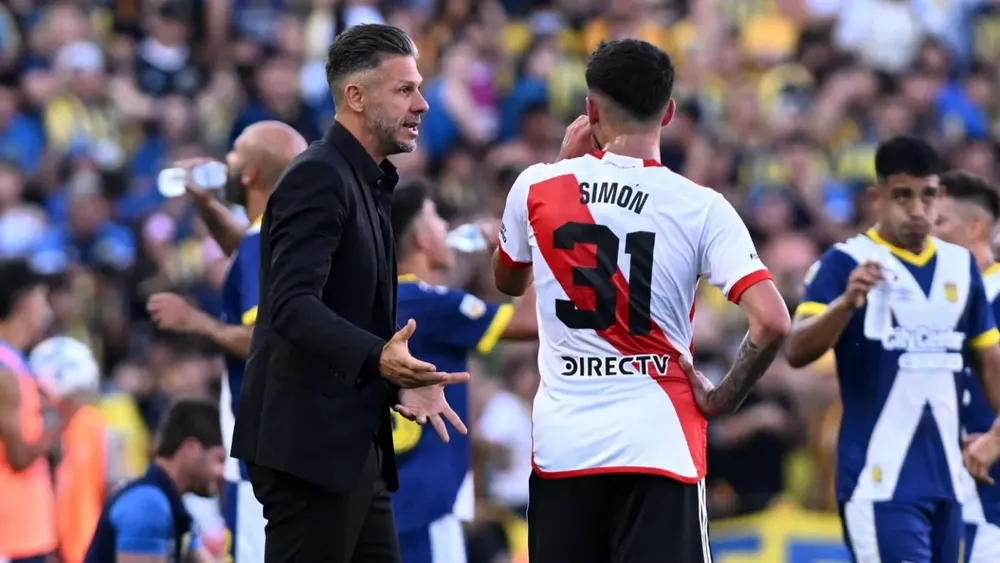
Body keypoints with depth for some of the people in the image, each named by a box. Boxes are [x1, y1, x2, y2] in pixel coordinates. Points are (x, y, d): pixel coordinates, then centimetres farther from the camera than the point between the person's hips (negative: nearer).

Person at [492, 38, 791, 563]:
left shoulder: (537, 187, -1)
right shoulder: (700, 207, -7)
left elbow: (508, 281, 21)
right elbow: (772, 323, -17)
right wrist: (722, 398, -1)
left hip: (562, 442, 2)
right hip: (657, 443, -2)